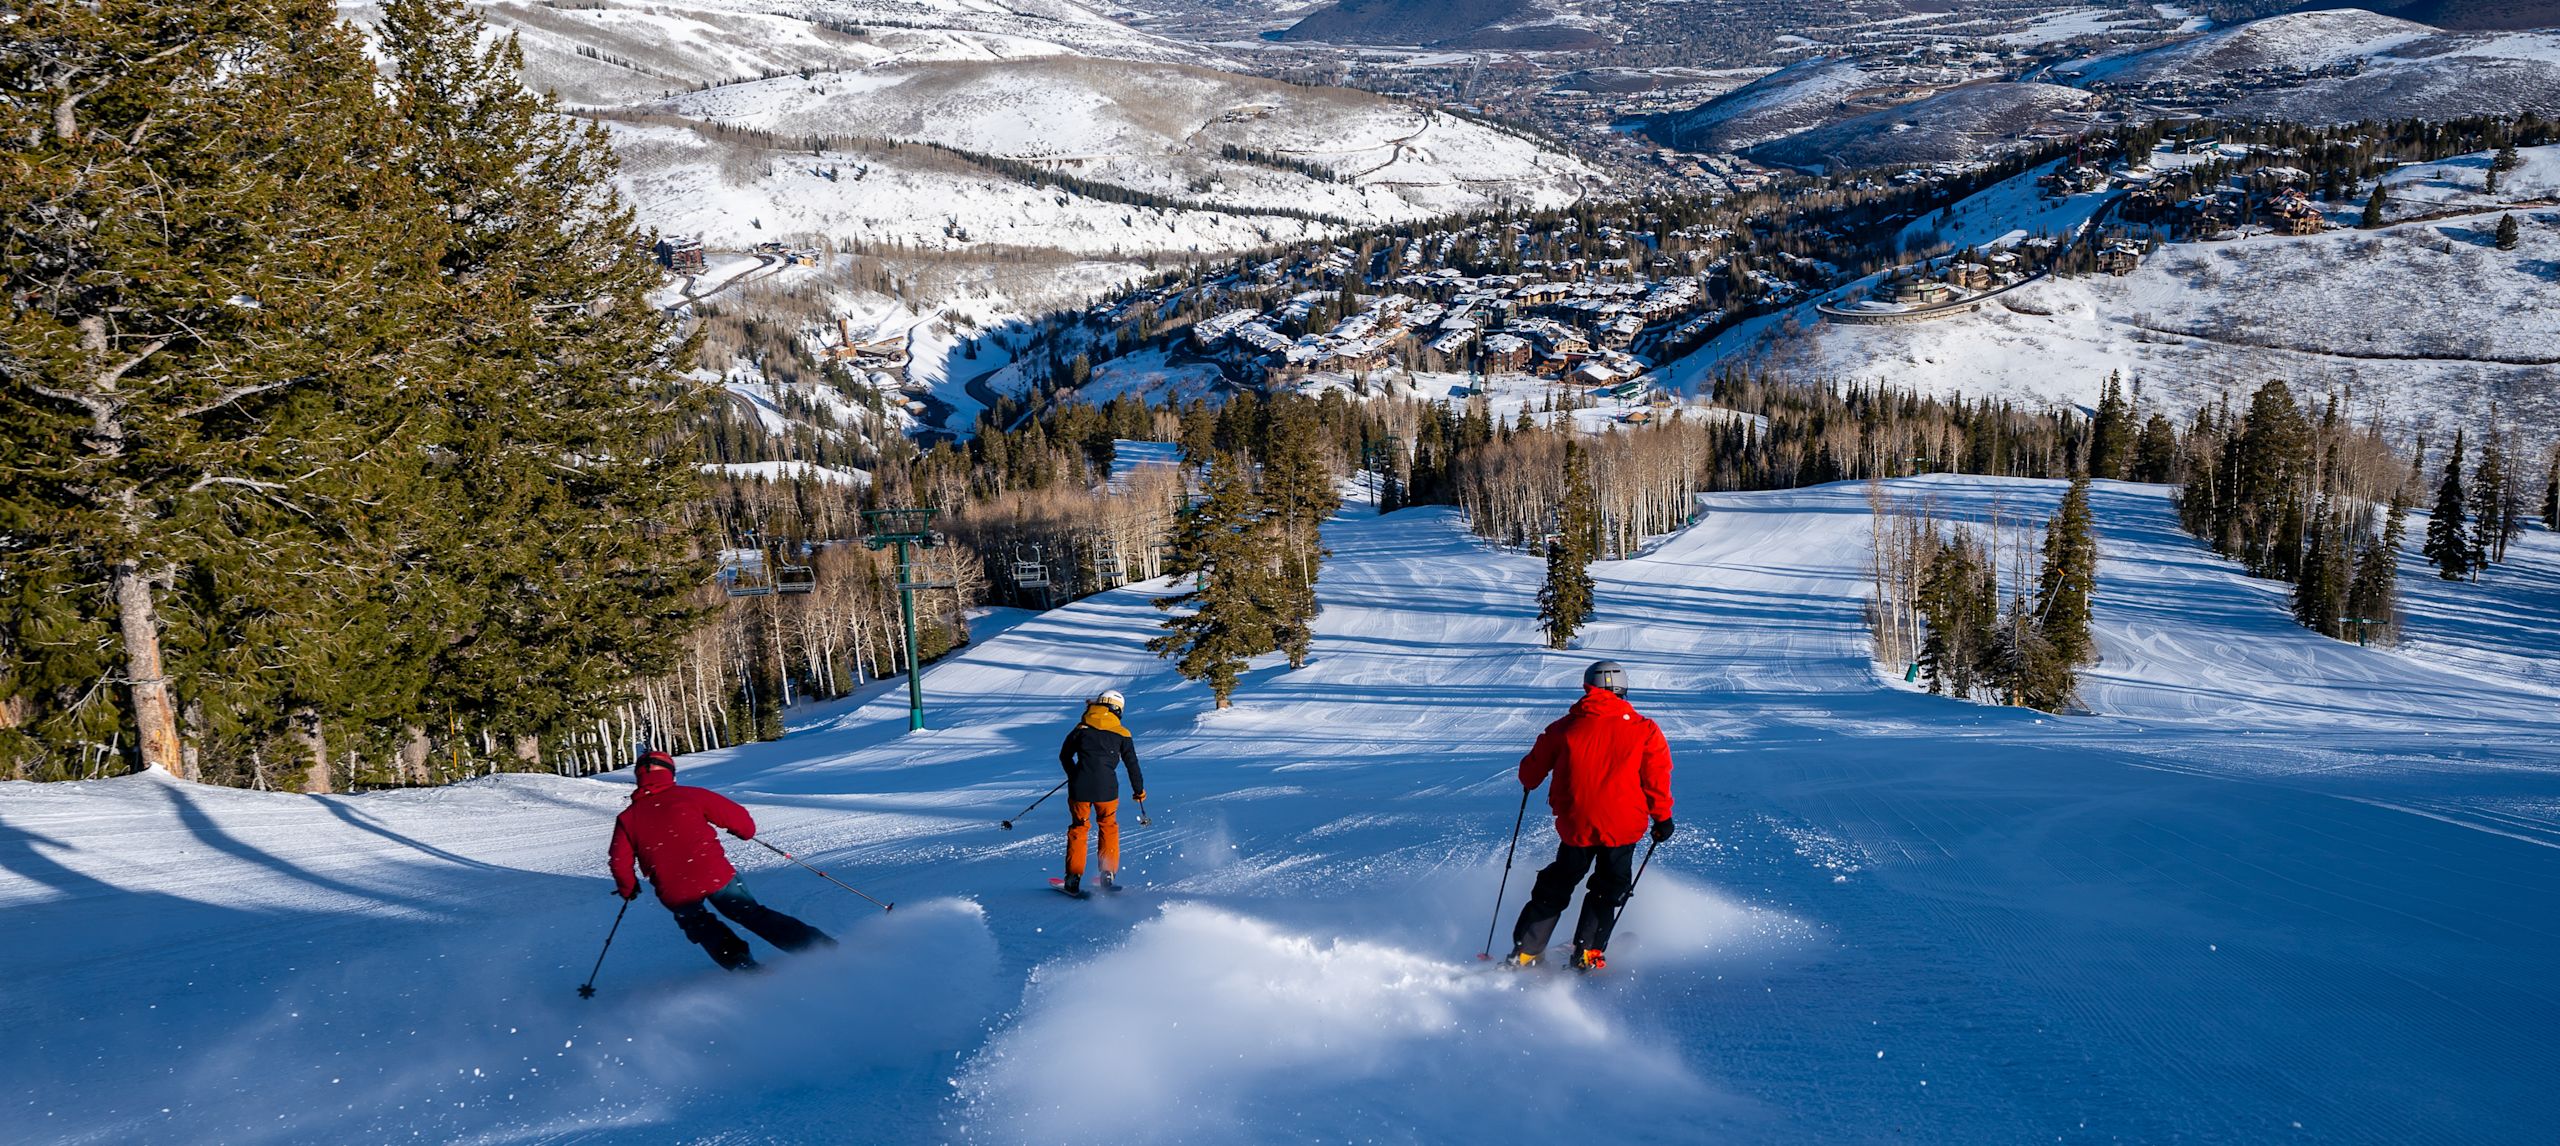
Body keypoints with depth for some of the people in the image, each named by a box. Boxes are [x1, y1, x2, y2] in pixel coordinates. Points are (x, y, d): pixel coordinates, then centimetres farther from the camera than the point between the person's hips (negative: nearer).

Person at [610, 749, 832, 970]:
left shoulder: (627, 819, 8)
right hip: (716, 875, -1)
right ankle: (826, 950, 2)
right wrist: (745, 831, 26)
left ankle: (744, 966, 9)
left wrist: (628, 889, 26)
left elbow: (620, 864, 6)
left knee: (702, 928, 28)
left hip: (674, 892, 1)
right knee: (754, 915, 12)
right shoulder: (690, 795, 3)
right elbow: (737, 816, 3)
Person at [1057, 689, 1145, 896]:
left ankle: (1073, 878, 9)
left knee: (1078, 828, 15)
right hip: (1106, 789, 0)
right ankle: (1108, 875, 13)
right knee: (1108, 828, 19)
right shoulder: (1122, 734, 6)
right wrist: (1139, 790, 22)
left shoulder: (1082, 727, 8)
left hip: (1080, 788, 0)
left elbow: (1064, 756, 15)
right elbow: (1132, 764, 9)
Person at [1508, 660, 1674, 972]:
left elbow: (1531, 769, 11)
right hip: (1623, 825, -1)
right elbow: (1656, 777, -2)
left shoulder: (1565, 727, 4)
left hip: (1576, 824, 2)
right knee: (1608, 890, 17)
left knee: (1556, 886, 18)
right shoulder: (1644, 730, 1)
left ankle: (1525, 951, 17)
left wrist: (1529, 784, 32)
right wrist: (1662, 817, 9)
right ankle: (1587, 953, 9)